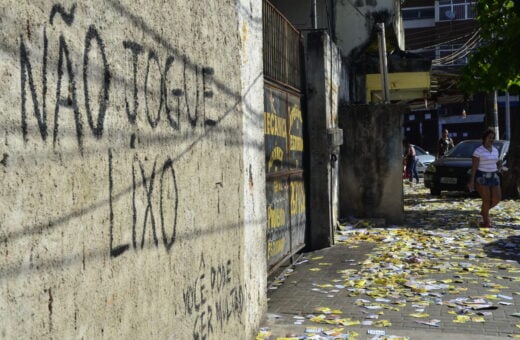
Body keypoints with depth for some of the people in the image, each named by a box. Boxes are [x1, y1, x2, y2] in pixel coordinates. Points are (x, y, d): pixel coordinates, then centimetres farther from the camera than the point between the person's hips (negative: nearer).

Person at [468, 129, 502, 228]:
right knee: (487, 200, -6)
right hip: (482, 178, -6)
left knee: (497, 198, 1)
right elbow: (474, 167, -13)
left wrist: (497, 170, 13)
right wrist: (471, 181, -17)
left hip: (493, 177, 6)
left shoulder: (495, 150, 10)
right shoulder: (478, 151, -10)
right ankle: (486, 222, 9)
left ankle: (484, 210, 28)